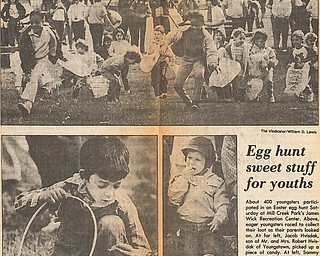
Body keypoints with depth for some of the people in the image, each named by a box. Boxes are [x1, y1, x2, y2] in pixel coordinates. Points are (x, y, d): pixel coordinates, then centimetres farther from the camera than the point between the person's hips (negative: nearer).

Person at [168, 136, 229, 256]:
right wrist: (184, 178, -10)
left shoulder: (216, 181, 4)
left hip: (208, 226, -1)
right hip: (187, 226, 1)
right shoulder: (181, 178, 9)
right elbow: (173, 198, -5)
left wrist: (218, 219, -17)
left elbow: (222, 205, 1)